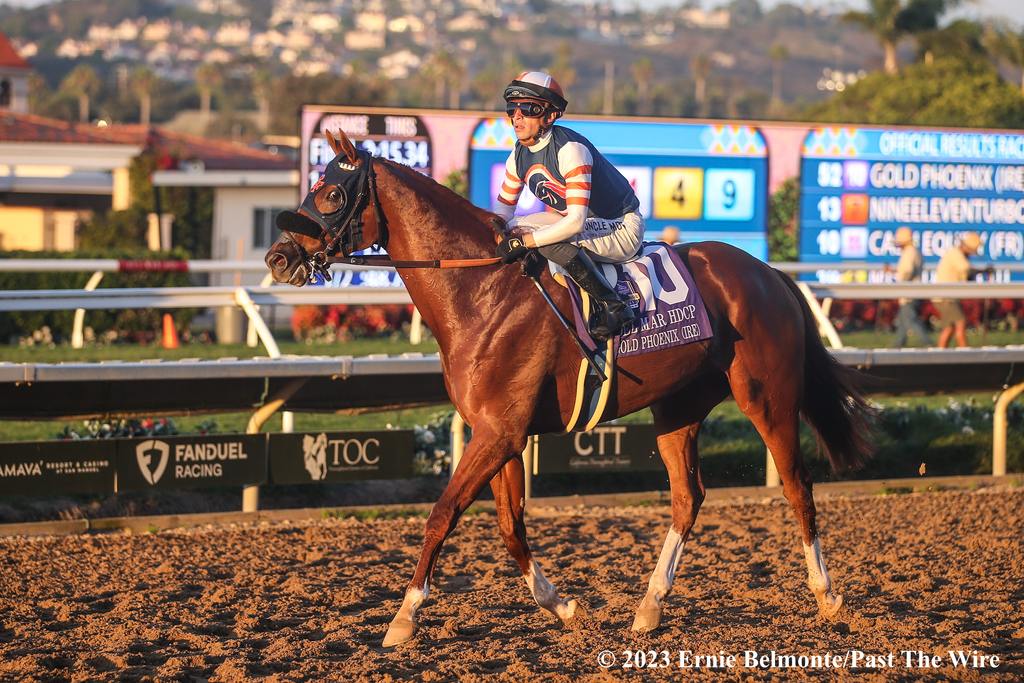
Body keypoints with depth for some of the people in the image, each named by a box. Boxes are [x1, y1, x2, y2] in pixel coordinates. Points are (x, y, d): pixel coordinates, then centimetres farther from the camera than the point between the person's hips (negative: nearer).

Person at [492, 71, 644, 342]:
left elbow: (576, 221, -32)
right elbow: (504, 207, 10)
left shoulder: (570, 149, -25)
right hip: (592, 228, 9)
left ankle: (612, 306, -30)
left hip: (621, 229, -9)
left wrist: (525, 240, -35)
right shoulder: (519, 156, 1)